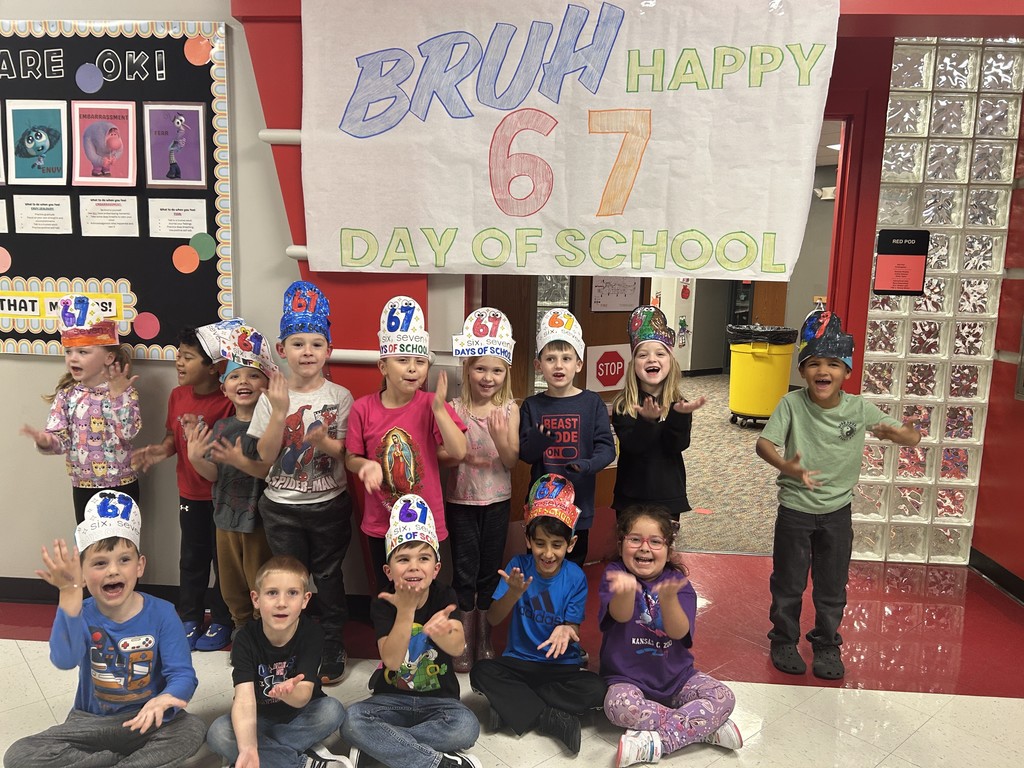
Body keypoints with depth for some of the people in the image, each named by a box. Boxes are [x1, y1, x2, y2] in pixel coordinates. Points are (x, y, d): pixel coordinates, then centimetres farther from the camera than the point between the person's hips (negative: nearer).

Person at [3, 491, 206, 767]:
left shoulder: (161, 613, -13)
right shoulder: (83, 615, -11)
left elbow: (182, 674, -18)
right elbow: (65, 660, -34)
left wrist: (162, 701, -42)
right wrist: (70, 593, -44)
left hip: (144, 721, -2)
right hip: (91, 722, 2)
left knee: (193, 730, -30)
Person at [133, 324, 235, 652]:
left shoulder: (227, 402, -20)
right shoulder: (178, 395, 0)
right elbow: (173, 435, 12)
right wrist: (161, 450, -8)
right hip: (190, 493, 6)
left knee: (223, 559, 10)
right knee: (192, 559, 18)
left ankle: (221, 622, 26)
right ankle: (190, 619, 34)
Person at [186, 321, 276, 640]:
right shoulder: (220, 428, 3)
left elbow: (275, 469, -23)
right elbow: (214, 474, 1)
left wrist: (243, 462, -35)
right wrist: (195, 458, -16)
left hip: (259, 517, -6)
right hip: (226, 515, 6)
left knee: (260, 583, 9)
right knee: (231, 583, 20)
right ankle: (241, 626, 41)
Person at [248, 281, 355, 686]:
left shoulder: (339, 397, -6)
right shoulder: (272, 396, -3)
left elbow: (346, 453, -7)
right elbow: (265, 454, -10)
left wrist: (324, 442, -27)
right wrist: (280, 412, -22)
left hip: (329, 504, -1)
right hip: (282, 506, 1)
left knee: (328, 577, 10)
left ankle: (332, 650, 26)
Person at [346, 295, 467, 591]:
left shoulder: (432, 405, -10)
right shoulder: (363, 408, -8)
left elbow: (458, 453, -19)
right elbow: (351, 459, 1)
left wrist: (439, 409, -27)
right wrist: (367, 465, -21)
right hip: (380, 523, 1)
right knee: (386, 592, 19)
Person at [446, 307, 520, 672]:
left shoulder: (510, 409, -6)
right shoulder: (455, 409, -8)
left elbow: (512, 461, -10)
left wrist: (500, 438, -28)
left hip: (497, 501, 1)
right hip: (460, 501, -1)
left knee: (490, 569, 13)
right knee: (465, 570, 8)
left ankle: (484, 638, 30)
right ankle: (465, 641, 24)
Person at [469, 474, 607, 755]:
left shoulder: (576, 578, -9)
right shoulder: (519, 565, -8)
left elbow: (574, 630, -7)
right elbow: (492, 619, -13)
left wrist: (565, 631, -32)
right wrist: (513, 593, -34)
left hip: (561, 665, -1)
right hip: (518, 661, 1)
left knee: (595, 689, -28)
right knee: (481, 671, -27)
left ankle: (512, 704, -19)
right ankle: (553, 718, -23)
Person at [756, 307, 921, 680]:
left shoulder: (860, 409, -10)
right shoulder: (792, 404, -16)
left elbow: (913, 436, -11)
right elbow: (764, 443, -25)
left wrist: (897, 433, -35)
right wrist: (785, 466, -46)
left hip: (837, 511, 2)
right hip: (795, 509, -2)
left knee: (832, 587, 16)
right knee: (788, 583, 13)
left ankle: (827, 645, 36)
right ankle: (784, 640, 34)